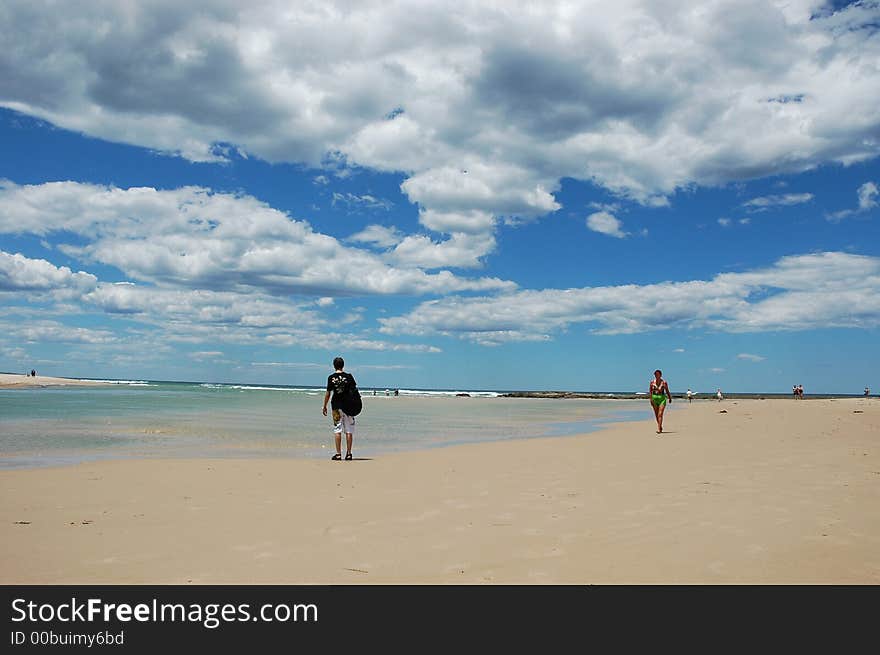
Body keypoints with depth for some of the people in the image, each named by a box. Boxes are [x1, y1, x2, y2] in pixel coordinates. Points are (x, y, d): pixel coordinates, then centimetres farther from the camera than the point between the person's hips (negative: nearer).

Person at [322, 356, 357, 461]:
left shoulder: (331, 378, -3)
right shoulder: (349, 376, -1)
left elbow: (328, 393, -2)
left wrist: (324, 406, 8)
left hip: (336, 406, -1)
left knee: (337, 430, 4)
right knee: (349, 430, 5)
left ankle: (338, 454, 2)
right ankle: (348, 454, 6)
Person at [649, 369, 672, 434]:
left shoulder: (664, 382, -4)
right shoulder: (652, 382, 1)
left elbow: (667, 391, 7)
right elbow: (650, 391, 3)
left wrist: (670, 398, 15)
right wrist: (651, 398, -8)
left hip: (662, 398, -3)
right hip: (654, 398, 3)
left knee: (660, 414, -13)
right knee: (656, 415, 11)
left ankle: (659, 429, -16)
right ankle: (660, 427, 30)